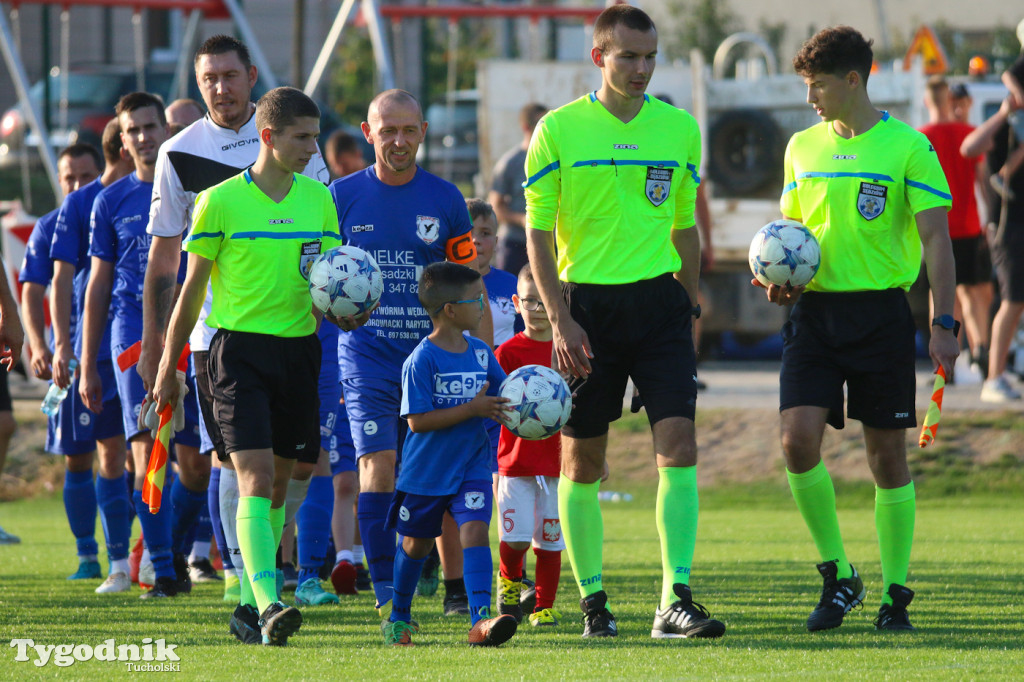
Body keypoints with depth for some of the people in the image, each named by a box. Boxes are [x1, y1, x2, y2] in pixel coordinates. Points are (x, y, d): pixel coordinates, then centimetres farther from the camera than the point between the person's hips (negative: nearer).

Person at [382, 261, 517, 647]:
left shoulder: (481, 353, 2)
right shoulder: (422, 359, -17)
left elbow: (504, 394, 16)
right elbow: (418, 420, -22)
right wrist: (474, 409, -25)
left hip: (471, 465, 3)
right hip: (426, 469, -3)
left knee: (475, 528, -17)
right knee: (416, 542, 14)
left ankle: (481, 619, -29)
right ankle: (398, 617, 35)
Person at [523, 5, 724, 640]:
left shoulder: (679, 128, 7)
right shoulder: (559, 130, -2)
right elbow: (538, 231, -2)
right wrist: (560, 320, -9)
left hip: (659, 301, 2)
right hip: (587, 305, -2)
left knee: (679, 444, -11)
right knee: (582, 461, 4)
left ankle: (676, 599, -12)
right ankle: (592, 599, 16)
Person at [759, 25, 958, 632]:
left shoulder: (908, 147, -5)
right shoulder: (803, 147, 10)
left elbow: (936, 237, -6)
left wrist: (944, 323, -13)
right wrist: (782, 280, 0)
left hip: (880, 309, -4)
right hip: (815, 309, 4)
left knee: (888, 454, 1)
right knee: (798, 439, -12)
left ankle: (895, 593, 12)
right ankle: (838, 575, 4)